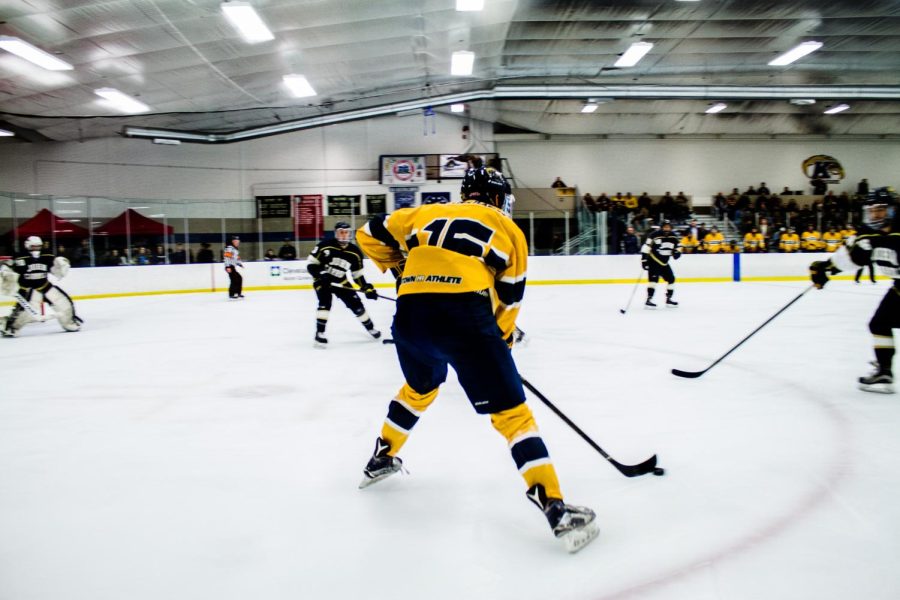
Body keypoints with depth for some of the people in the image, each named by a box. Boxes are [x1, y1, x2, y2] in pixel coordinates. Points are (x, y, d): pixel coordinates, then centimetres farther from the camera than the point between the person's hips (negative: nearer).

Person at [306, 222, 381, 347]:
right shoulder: (325, 245, -21)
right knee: (325, 302, -26)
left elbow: (357, 274, 2)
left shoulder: (355, 252, -9)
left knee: (356, 304, 2)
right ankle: (319, 334, -21)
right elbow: (311, 264, -14)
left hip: (340, 282, 4)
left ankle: (370, 328, 23)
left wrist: (367, 288, -7)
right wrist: (319, 277, -26)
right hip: (323, 280, -3)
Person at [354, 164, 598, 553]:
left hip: (409, 313, 5)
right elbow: (509, 295, 17)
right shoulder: (506, 227, 18)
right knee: (510, 411, 0)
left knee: (420, 388, 33)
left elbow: (371, 235, 27)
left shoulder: (427, 212, 24)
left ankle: (381, 460, 46)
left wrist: (401, 267, 42)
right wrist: (502, 338, 31)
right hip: (466, 313, -4)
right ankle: (556, 510, -6)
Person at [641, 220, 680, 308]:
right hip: (653, 261, -7)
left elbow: (675, 249, 15)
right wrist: (644, 259, -19)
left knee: (671, 279, 8)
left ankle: (668, 299, 22)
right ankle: (648, 300, -19)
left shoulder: (673, 238, 3)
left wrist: (676, 253, -9)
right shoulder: (654, 235, -17)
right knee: (653, 279, -19)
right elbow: (646, 247, -16)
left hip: (664, 263, 7)